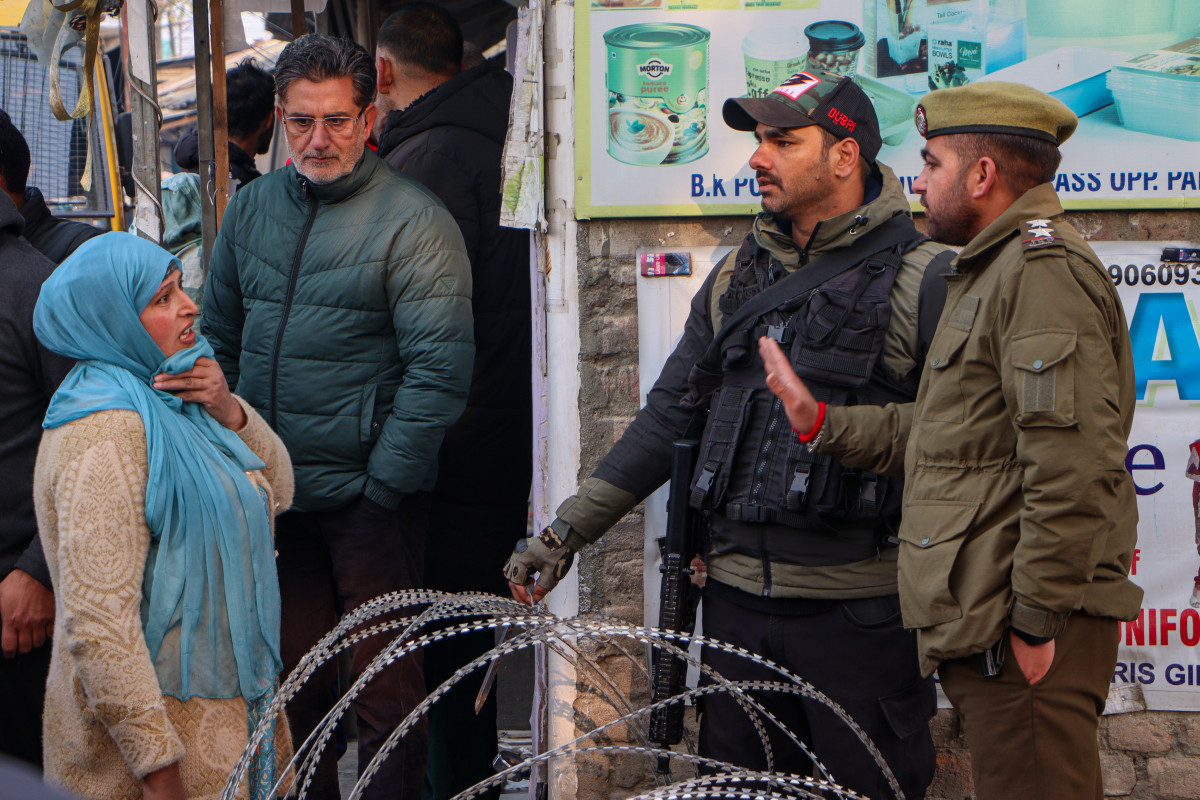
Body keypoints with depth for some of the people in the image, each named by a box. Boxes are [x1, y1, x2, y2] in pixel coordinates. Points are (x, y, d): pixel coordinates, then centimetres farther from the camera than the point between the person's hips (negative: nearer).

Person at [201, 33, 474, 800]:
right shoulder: (253, 206, 9)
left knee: (385, 687, 0)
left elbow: (439, 368, -14)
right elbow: (220, 339, 17)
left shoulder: (414, 220, -10)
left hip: (369, 501, -5)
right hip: (274, 495, 6)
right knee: (297, 676, 14)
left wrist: (383, 486, -15)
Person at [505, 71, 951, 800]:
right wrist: (568, 530, 12)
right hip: (738, 597, 6)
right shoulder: (735, 279, 14)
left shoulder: (921, 279, -6)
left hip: (861, 609, -6)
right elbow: (670, 418, 16)